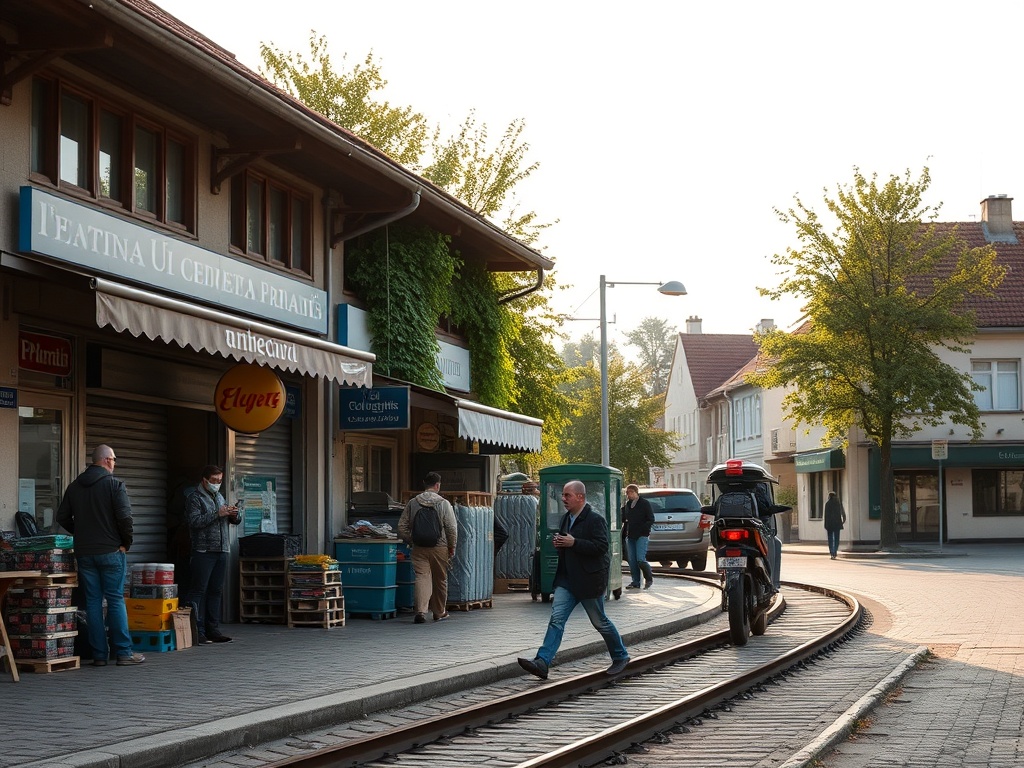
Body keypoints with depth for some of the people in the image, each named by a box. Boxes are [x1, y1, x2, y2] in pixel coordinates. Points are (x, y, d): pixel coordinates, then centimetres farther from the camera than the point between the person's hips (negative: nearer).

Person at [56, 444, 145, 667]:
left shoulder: (74, 487, 9)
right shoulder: (114, 484, -8)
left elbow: (62, 517, 11)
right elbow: (124, 517, -16)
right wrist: (127, 542, -3)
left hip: (84, 553, 4)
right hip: (111, 551, -4)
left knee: (93, 602, 6)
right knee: (116, 600, 0)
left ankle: (99, 654, 6)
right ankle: (124, 652, -1)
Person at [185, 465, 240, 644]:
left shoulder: (220, 497, 21)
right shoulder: (195, 498, -2)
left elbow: (235, 521, 24)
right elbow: (195, 521, -17)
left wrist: (234, 515, 1)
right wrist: (218, 514, -18)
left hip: (221, 551, 7)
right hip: (203, 551, -7)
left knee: (216, 591, 9)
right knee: (199, 591, -7)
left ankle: (213, 629, 14)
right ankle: (197, 632, -8)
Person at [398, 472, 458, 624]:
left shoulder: (413, 503, 3)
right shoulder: (443, 503, -5)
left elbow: (402, 527, 4)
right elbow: (452, 528, -6)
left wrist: (411, 541, 17)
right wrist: (452, 548, 6)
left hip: (419, 549, 1)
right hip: (439, 548, -1)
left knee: (422, 577, -3)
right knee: (440, 580, 13)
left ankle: (420, 610, -22)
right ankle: (439, 612, 25)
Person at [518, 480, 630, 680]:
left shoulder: (595, 520, -13)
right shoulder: (566, 518, 12)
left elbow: (601, 546, -22)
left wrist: (573, 543, -24)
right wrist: (559, 543, 2)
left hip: (588, 580, -7)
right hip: (567, 579, 7)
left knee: (599, 622, 7)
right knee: (556, 620, -6)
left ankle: (620, 656, 27)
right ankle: (542, 663, -14)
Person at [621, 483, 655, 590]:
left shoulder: (645, 503, -2)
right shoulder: (627, 504, 13)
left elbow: (651, 520, -4)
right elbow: (623, 519, 11)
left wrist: (642, 529, -13)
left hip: (641, 536, -6)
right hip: (630, 536, 6)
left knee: (640, 559, -14)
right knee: (632, 561, 3)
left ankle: (649, 578, 6)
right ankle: (635, 582, 11)